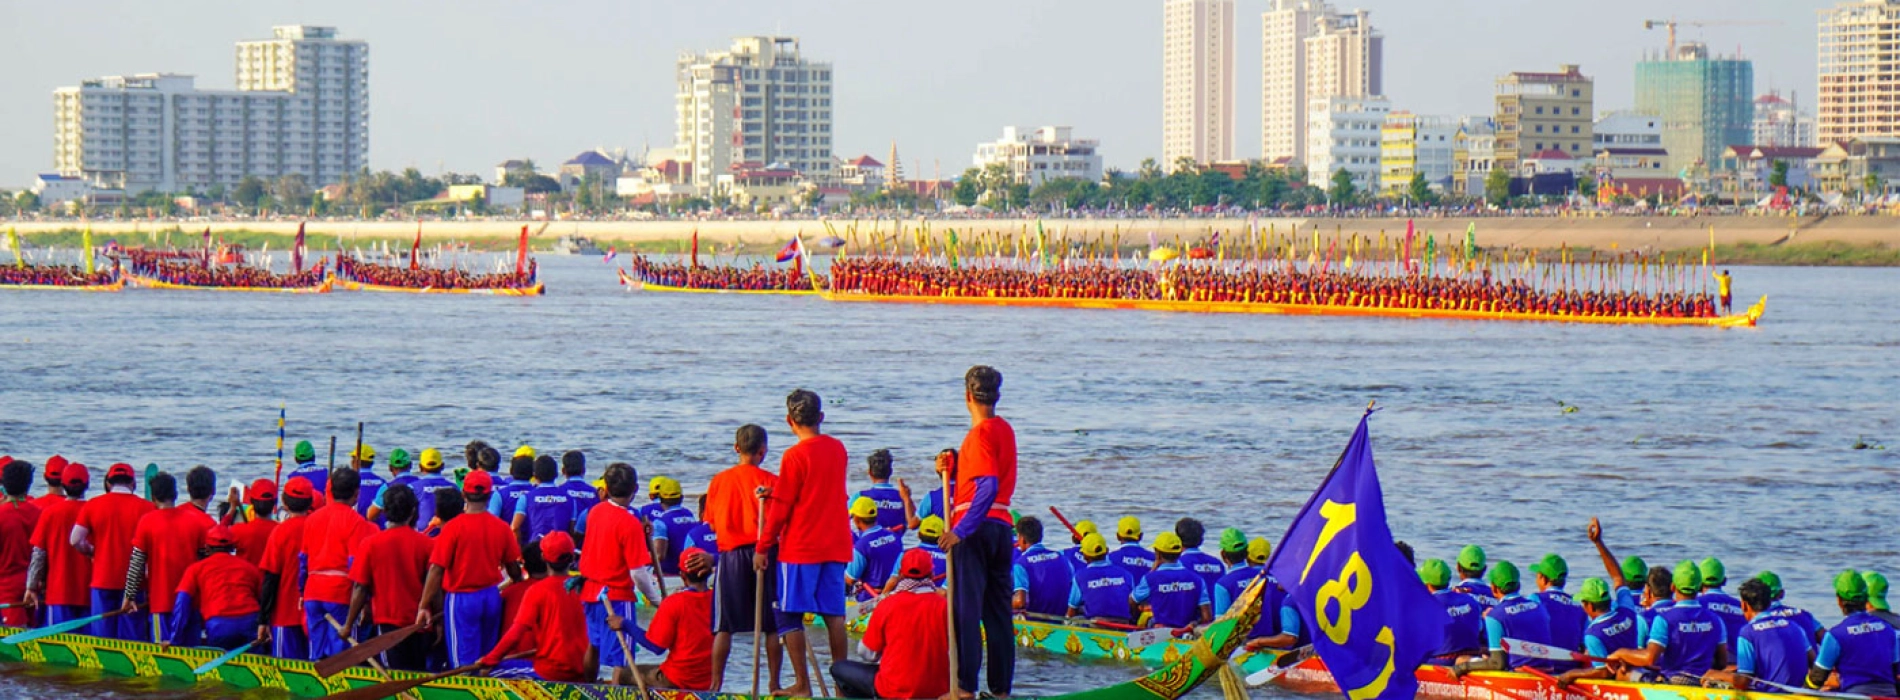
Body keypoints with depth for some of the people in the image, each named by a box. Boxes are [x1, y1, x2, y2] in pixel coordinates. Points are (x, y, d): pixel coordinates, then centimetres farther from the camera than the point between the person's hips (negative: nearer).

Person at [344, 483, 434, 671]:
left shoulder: (370, 544, -6)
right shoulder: (427, 544, -4)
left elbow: (359, 588, -4)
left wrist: (348, 624, 5)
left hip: (388, 620, -2)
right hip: (419, 621, 2)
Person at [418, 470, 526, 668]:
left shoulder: (453, 527, -13)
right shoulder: (501, 528, -2)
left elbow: (436, 570, -15)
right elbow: (514, 568, 7)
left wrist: (424, 607, -12)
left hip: (461, 598, -4)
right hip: (492, 598, 4)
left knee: (464, 662, -1)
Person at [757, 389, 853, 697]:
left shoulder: (795, 456, -12)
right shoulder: (838, 449, 7)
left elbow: (781, 507, -10)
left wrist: (763, 547, -3)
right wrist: (775, 492, 20)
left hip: (801, 547, -6)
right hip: (836, 544, 6)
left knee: (790, 615, 0)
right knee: (834, 613, 8)